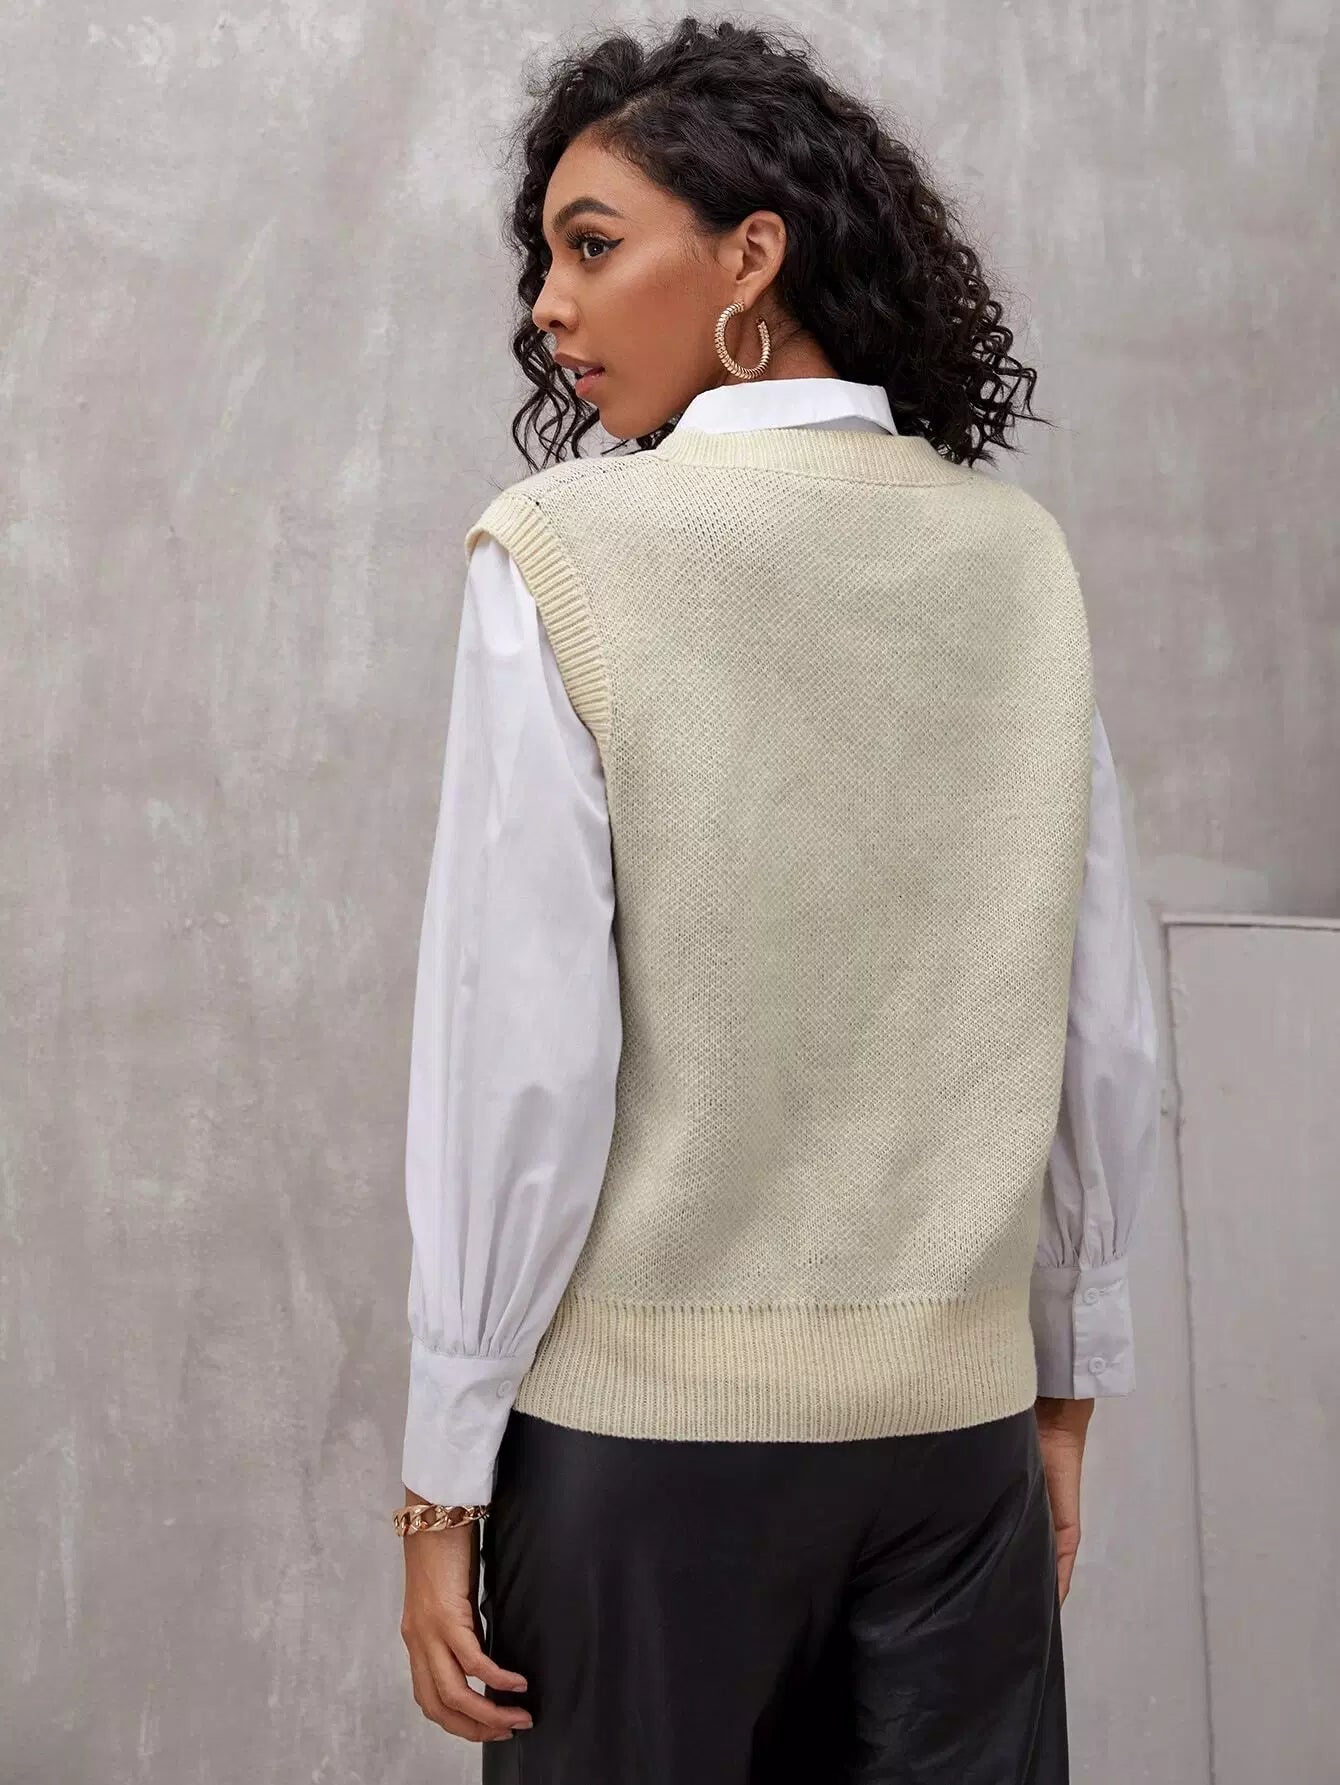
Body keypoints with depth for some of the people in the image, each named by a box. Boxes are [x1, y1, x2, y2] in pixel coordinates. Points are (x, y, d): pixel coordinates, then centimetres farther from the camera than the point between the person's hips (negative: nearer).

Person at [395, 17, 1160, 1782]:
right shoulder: (1017, 554, 0)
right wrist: (1070, 1380, 13)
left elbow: (521, 1046, -14)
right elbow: (1106, 1034, 2)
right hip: (961, 1410, 3)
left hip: (646, 1410, -3)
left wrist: (446, 1473, -6)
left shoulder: (564, 556, -11)